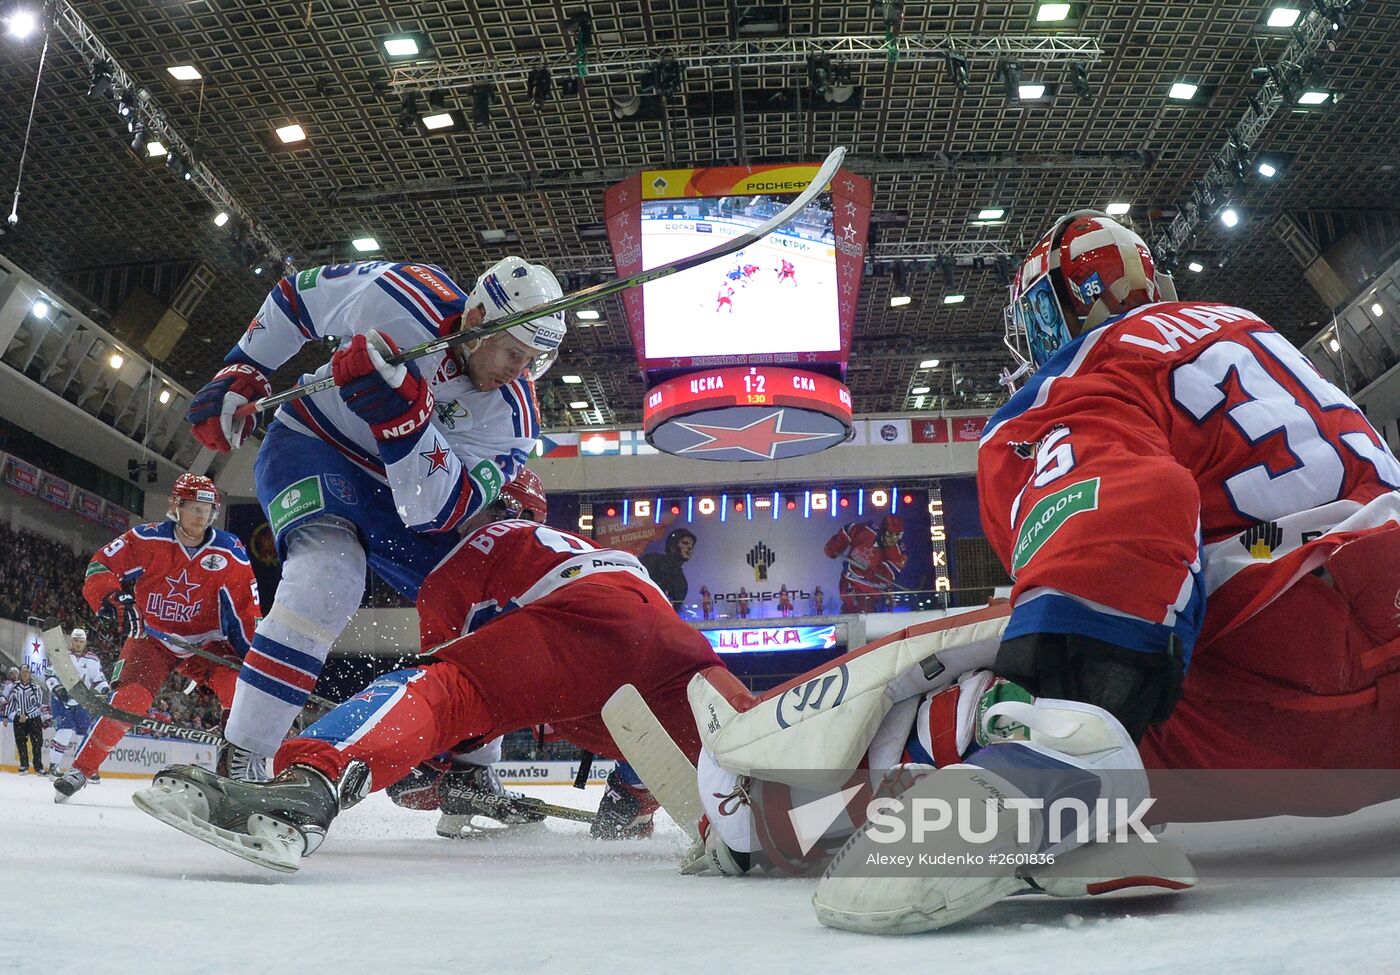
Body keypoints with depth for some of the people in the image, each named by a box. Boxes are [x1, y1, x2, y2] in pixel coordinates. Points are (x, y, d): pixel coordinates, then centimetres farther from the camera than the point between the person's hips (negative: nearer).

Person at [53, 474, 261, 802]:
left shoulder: (230, 552, -10)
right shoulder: (146, 539, -14)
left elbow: (246, 608, -5)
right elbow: (100, 566, -12)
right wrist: (113, 598, -30)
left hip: (205, 642, 2)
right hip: (152, 637, -1)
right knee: (131, 699, -22)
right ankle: (80, 769, -4)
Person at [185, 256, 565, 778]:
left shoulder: (511, 415, -19)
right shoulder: (400, 296, -24)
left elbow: (435, 511, -28)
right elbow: (299, 290, -5)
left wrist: (404, 417, -42)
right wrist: (240, 373, -7)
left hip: (397, 493, 4)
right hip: (311, 443, -4)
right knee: (331, 571, -32)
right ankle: (239, 764, -25)